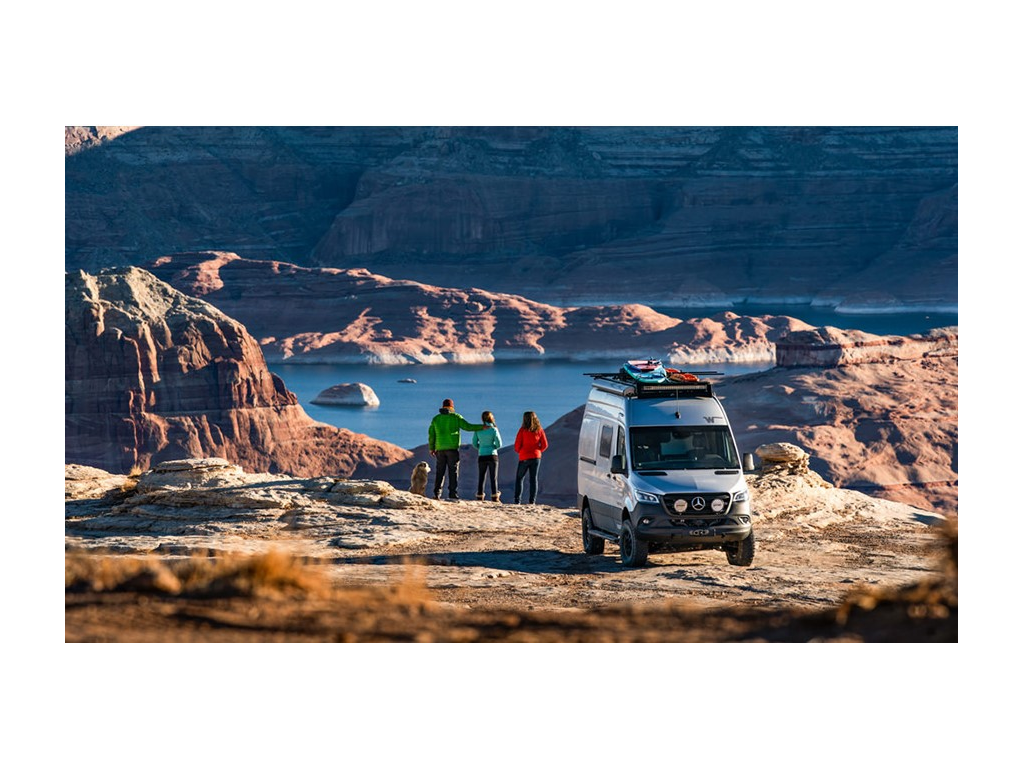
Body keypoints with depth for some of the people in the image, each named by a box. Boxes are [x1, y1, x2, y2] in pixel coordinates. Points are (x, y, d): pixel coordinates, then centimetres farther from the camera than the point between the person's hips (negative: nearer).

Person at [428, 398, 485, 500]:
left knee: (440, 471, 7)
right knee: (453, 472, -1)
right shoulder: (455, 417, -1)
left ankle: (437, 493, 2)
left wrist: (431, 448, 18)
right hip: (452, 448, -3)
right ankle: (452, 494, -8)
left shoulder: (436, 419, 9)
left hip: (440, 449, 3)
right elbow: (467, 427, -4)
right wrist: (482, 427, 1)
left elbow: (431, 434, 10)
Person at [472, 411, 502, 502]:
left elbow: (475, 444, 4)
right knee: (493, 478, 1)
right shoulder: (494, 430, -9)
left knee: (481, 477, 8)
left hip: (481, 456, 2)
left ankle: (479, 497, 5)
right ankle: (494, 497, -5)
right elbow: (499, 444, -7)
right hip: (492, 455, -2)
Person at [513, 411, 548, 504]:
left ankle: (517, 500, 2)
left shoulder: (523, 430, -10)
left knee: (519, 478, 8)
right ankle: (532, 500, 2)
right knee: (533, 479, 7)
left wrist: (518, 451, 11)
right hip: (536, 457, 3)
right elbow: (544, 445, 1)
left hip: (524, 458, -3)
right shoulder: (539, 430, 0)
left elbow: (517, 444, -9)